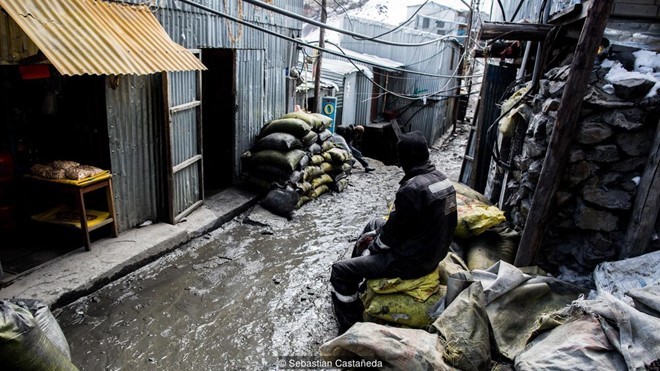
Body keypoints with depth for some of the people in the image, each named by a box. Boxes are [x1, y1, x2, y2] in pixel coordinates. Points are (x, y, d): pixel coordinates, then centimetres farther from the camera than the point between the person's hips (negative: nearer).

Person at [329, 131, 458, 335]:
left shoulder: (412, 188, -29)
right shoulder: (441, 178, 1)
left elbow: (394, 232, -20)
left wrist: (372, 247, 0)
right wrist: (378, 237, 10)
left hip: (413, 260, -10)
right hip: (433, 249, 10)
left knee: (340, 271, -7)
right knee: (374, 225, 29)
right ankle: (353, 284, 42)